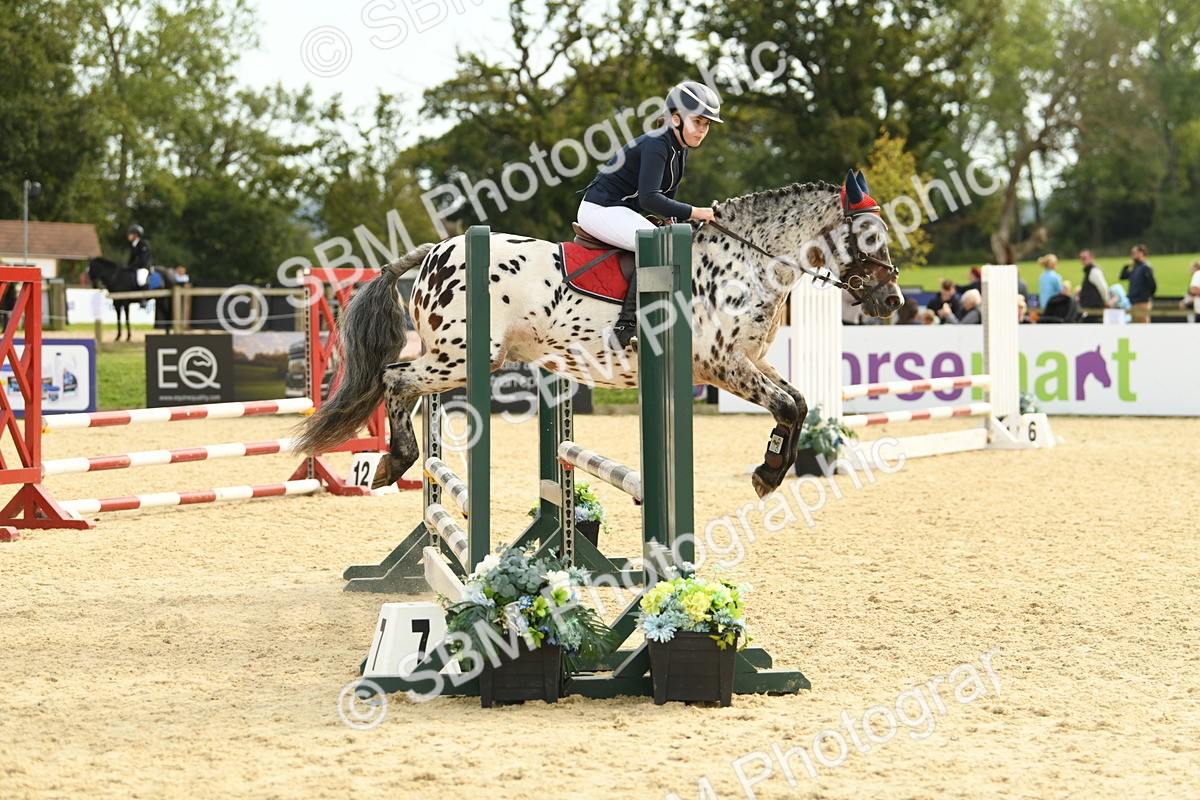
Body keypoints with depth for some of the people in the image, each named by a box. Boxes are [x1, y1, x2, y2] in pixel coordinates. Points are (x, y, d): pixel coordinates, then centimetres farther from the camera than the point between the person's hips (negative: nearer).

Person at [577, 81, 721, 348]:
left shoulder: (680, 150, 9)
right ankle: (627, 325, -30)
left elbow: (666, 195, 17)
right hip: (600, 209, -11)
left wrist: (672, 219, -1)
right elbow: (649, 198, -31)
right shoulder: (656, 144, -22)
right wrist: (692, 212, -29)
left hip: (622, 211, 11)